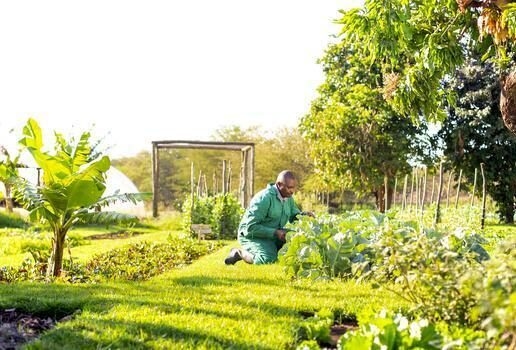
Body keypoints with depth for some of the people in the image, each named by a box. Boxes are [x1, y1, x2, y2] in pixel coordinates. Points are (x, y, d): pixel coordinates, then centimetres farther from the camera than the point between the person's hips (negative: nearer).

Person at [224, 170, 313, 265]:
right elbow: (251, 227, -26)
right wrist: (275, 232, -31)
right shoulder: (264, 198, -25)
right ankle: (239, 253, -6)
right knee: (268, 259, -32)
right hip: (252, 235, -8)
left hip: (273, 236, 8)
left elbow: (294, 215, 13)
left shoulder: (288, 197, 0)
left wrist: (303, 215, -11)